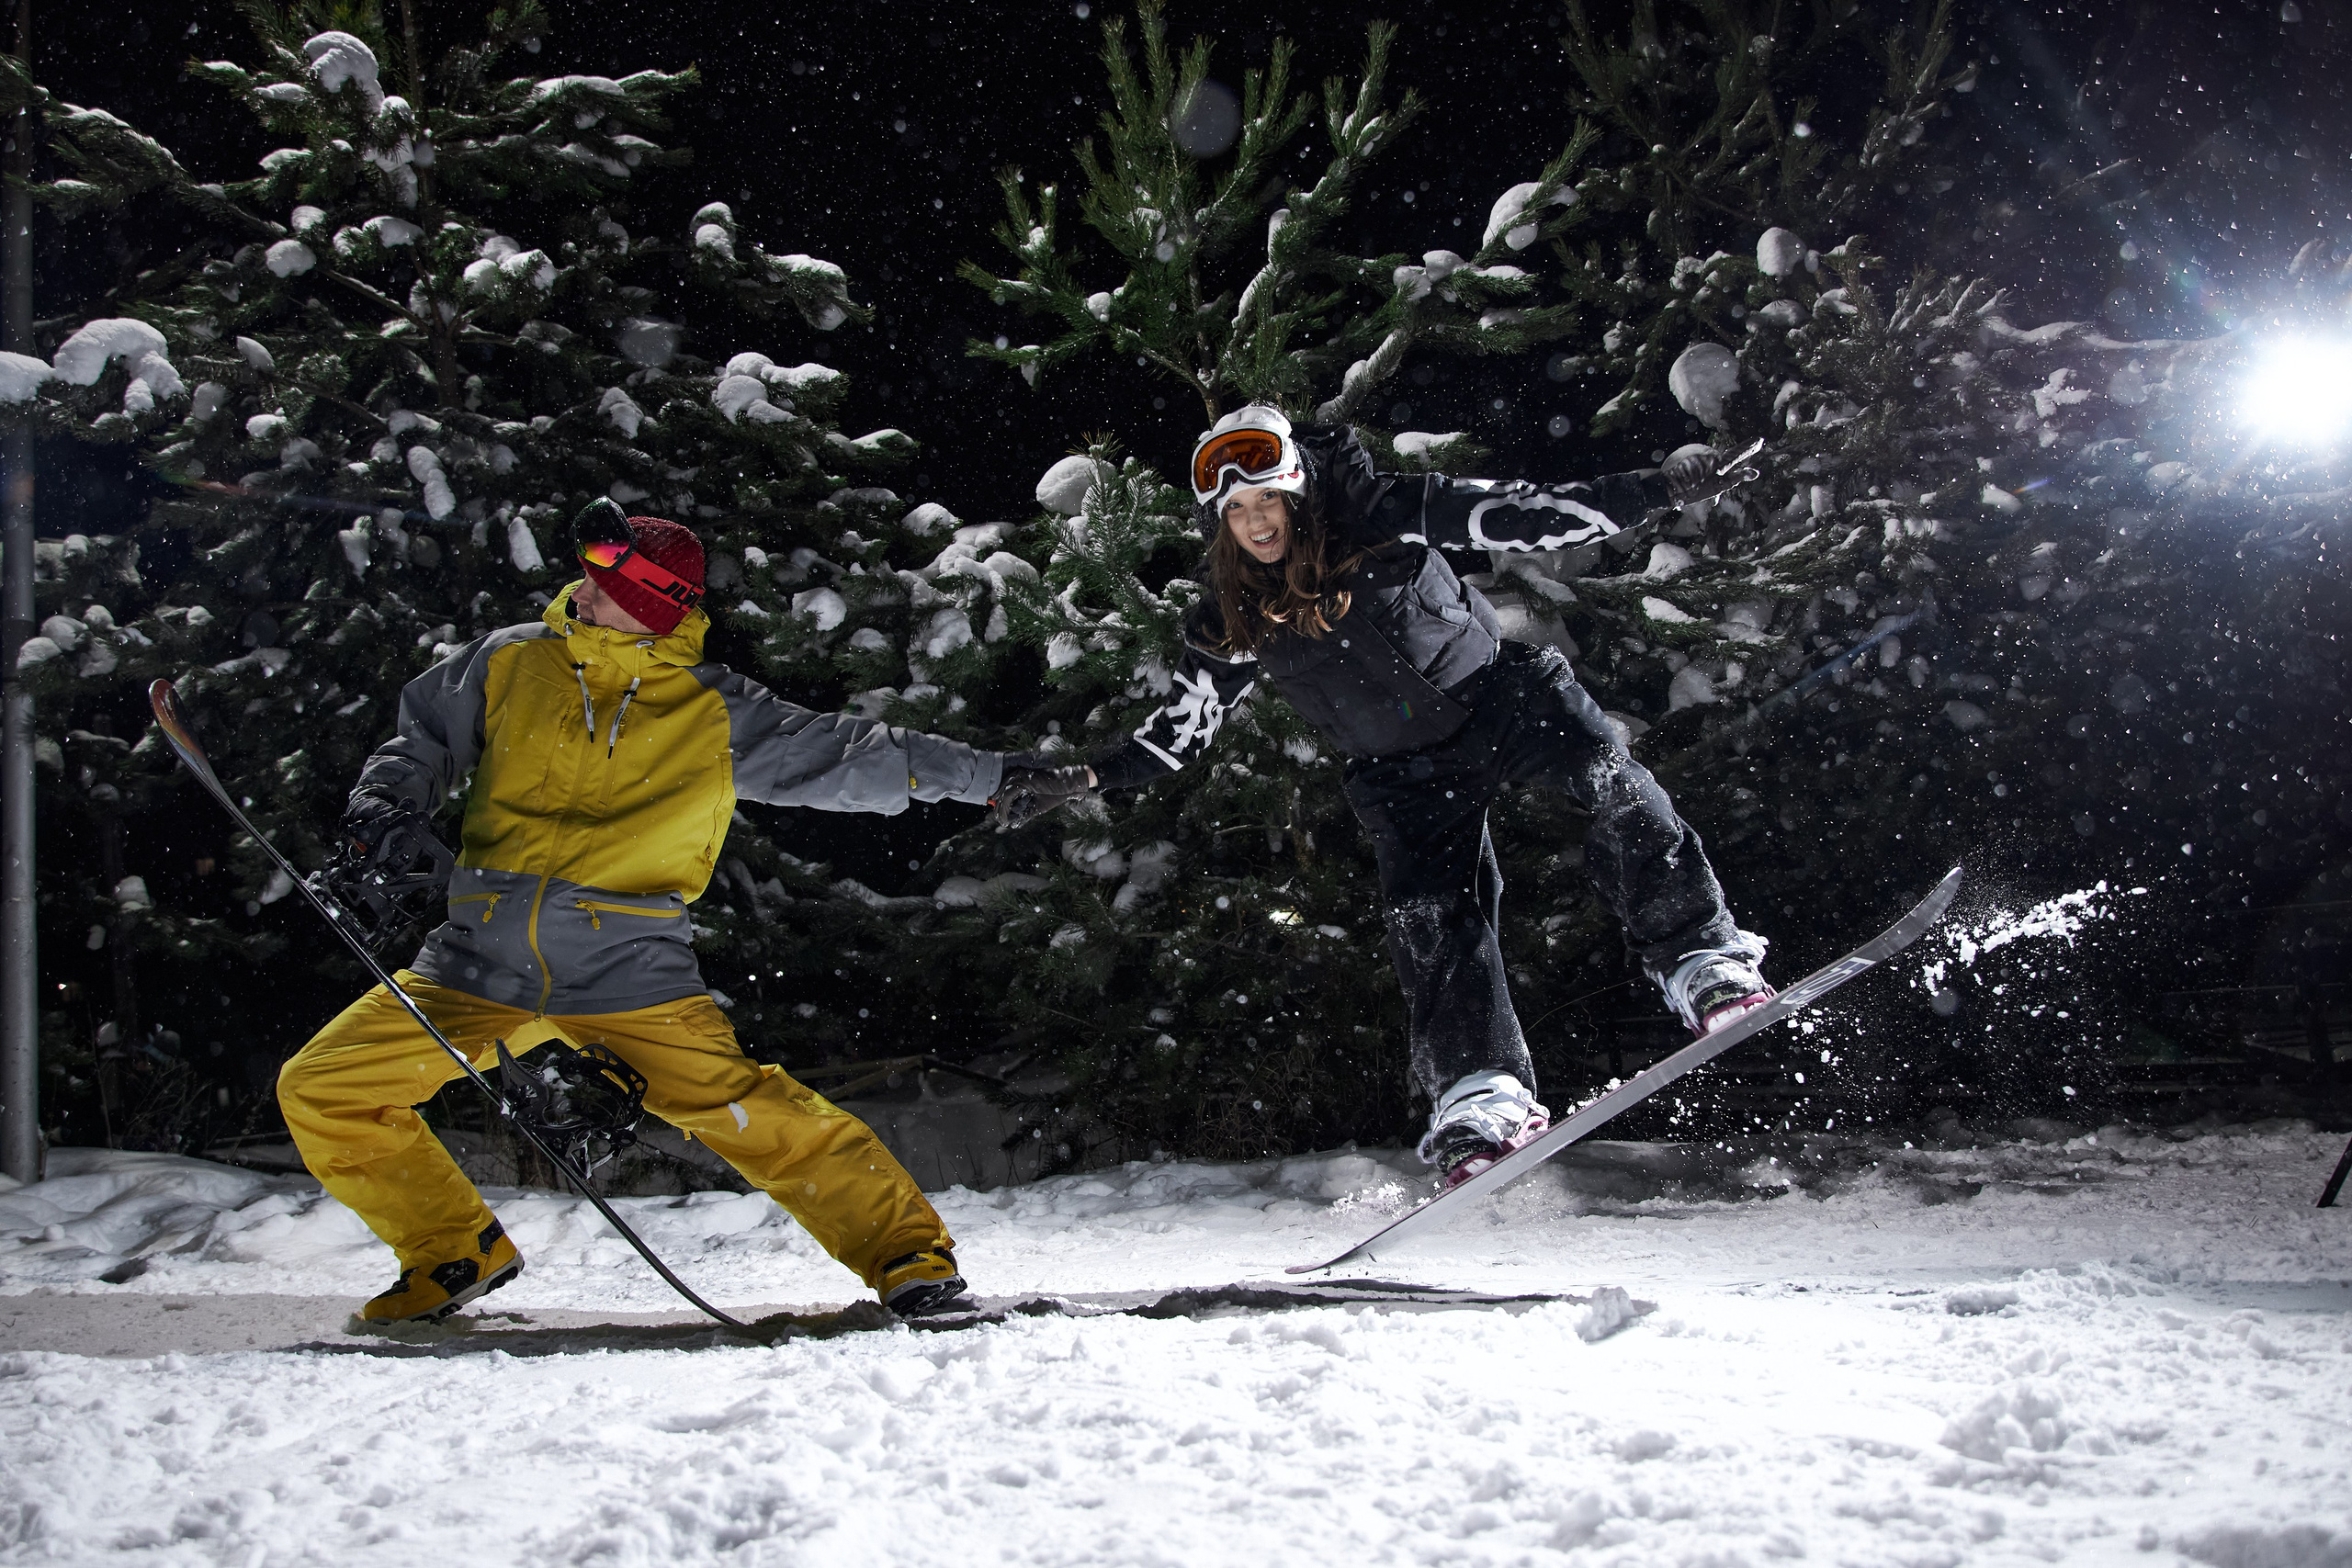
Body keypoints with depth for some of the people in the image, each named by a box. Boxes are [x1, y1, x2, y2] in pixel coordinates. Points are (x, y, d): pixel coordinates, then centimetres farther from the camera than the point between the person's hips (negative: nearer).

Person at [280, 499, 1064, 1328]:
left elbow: (846, 758, 6)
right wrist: (388, 797, -2)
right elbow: (425, 738, 19)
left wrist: (991, 774, 6)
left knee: (737, 1108, -18)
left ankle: (910, 1257, -6)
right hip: (480, 961, 3)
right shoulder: (511, 663, 4)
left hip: (628, 968, -3)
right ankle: (455, 1255, 16)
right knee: (322, 1091, -2)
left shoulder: (715, 714, 0)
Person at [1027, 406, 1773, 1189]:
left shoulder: (1387, 516, -13)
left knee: (1610, 779, -26)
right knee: (1429, 918, -15)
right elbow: (1178, 728, 5)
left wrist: (1660, 488, -15)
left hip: (1501, 695, -2)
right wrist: (1088, 776, -7)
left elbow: (1528, 516, -11)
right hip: (1410, 773, 2)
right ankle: (1480, 1093, -12)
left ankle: (1699, 959, -22)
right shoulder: (1232, 625, -6)